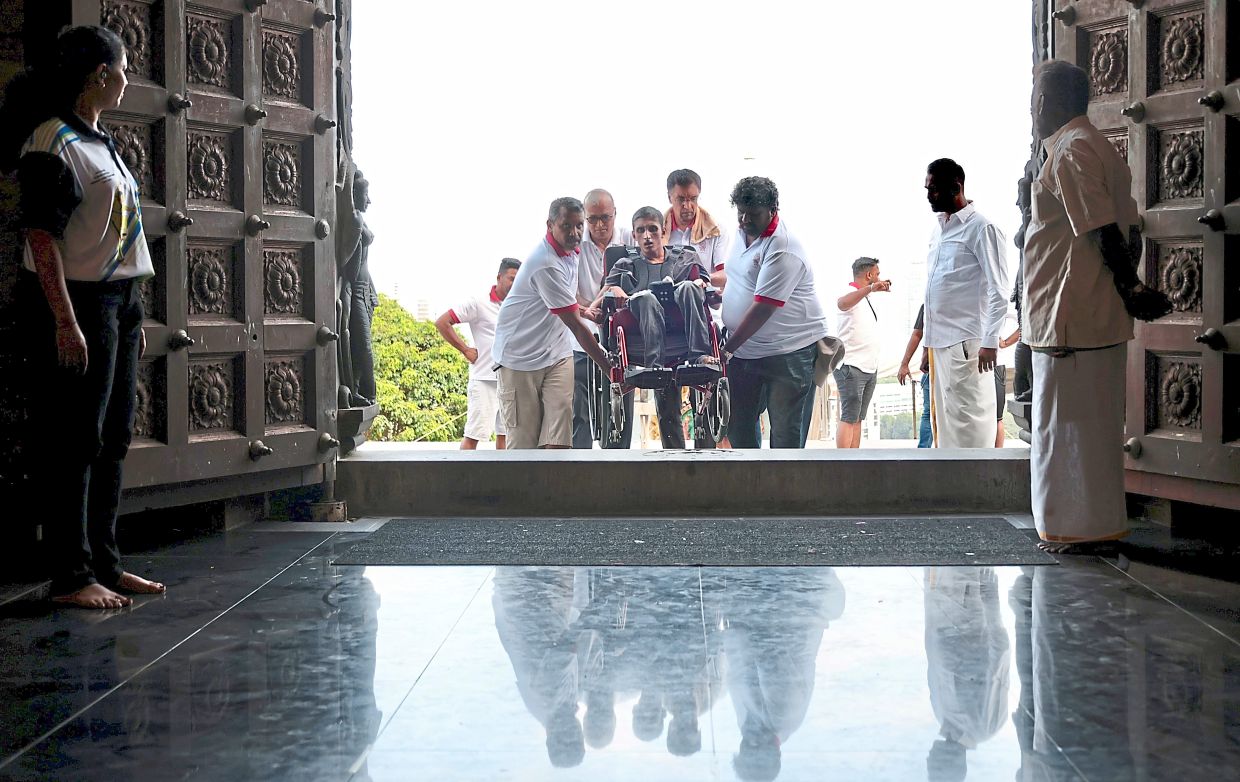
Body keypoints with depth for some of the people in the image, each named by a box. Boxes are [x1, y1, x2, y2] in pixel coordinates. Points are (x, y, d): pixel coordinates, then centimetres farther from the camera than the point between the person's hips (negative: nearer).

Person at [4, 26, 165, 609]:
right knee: (74, 440, -5)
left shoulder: (102, 144, 17)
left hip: (118, 301, 9)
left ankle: (104, 562, 20)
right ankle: (71, 576, 1)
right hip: (74, 300, -9)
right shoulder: (53, 142, -11)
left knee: (112, 437, 11)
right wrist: (65, 322, -23)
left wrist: (132, 314, 19)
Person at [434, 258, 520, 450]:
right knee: (473, 435, -6)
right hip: (485, 379, -6)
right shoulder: (479, 303, -6)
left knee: (504, 433, 11)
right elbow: (442, 322, -7)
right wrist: (465, 350, -8)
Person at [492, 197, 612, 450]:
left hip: (557, 353, 7)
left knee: (558, 437, -7)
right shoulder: (546, 264, -24)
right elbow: (575, 326, -25)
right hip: (521, 355, -7)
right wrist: (609, 368, -22)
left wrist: (583, 310, 3)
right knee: (523, 439, -3)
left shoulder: (570, 250, 4)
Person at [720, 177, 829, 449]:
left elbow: (763, 308, -23)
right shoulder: (742, 233, 8)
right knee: (738, 425, 10)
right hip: (745, 350, 8)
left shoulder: (782, 248, -19)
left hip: (791, 350, -8)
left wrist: (728, 350, -21)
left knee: (786, 432, -3)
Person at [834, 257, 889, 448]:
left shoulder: (865, 298, 21)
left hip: (869, 368, 10)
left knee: (858, 419, 6)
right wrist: (870, 288, -50)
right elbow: (842, 303, -38)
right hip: (851, 367, -10)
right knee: (849, 418, -13)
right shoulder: (851, 294, -9)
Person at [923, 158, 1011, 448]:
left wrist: (990, 341, -18)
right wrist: (928, 339, 17)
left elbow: (998, 290, -12)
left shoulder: (981, 228, -8)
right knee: (944, 416, 11)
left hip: (966, 341, -8)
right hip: (940, 340, 8)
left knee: (968, 418, -7)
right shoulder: (939, 230, 17)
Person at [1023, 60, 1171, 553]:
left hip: (1070, 319, -10)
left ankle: (1078, 529, 2)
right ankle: (1098, 524, 22)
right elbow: (1127, 232, 15)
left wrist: (1132, 291, -12)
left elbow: (1107, 232, -19)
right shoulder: (1100, 148, 17)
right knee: (1097, 420, 14)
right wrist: (1131, 290, 12)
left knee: (1068, 423, -3)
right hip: (1102, 317, 10)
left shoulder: (1070, 151, -13)